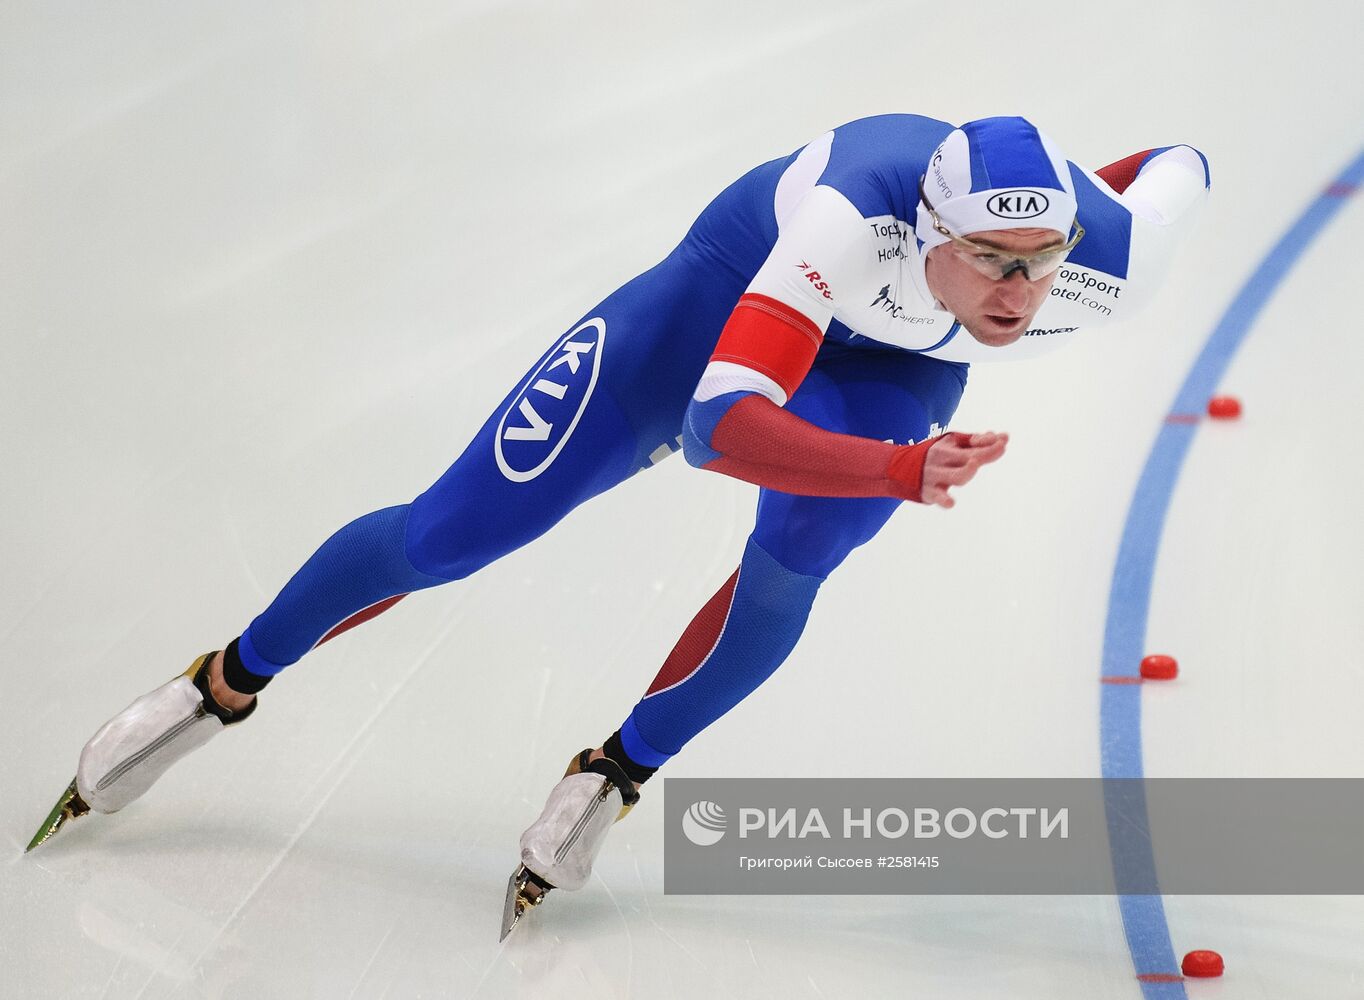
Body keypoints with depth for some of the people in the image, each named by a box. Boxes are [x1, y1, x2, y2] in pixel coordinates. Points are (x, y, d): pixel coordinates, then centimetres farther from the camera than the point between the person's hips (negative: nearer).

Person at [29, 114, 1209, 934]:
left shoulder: (1114, 263, -34)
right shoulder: (848, 220, -45)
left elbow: (1184, 163, -10)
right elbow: (722, 423, -52)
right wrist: (899, 471, -64)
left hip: (893, 364, 3)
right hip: (737, 284, -2)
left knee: (791, 566, -29)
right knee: (453, 533, 0)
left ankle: (614, 778, 0)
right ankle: (227, 683, 26)